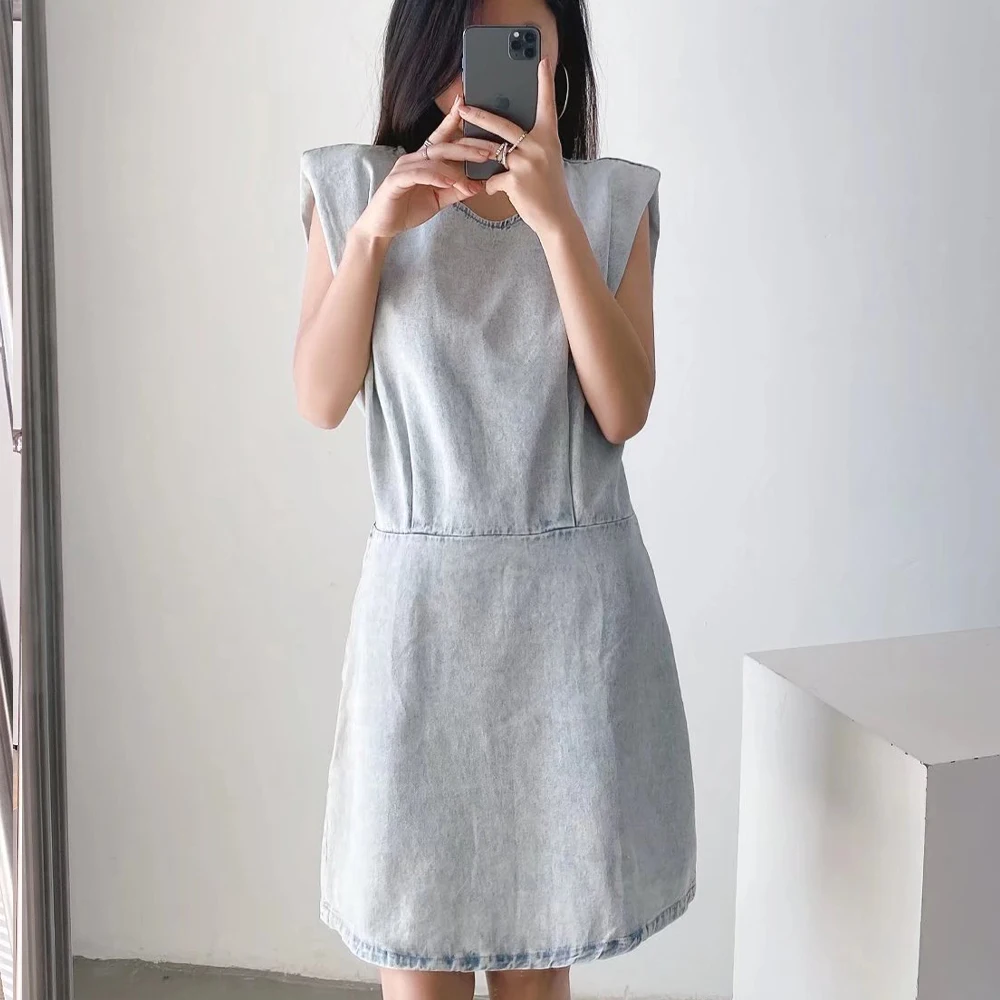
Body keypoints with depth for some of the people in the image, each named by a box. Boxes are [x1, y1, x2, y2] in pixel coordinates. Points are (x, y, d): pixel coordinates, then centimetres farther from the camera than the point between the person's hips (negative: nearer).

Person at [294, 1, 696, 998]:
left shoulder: (613, 201, 0)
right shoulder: (356, 188, 1)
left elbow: (622, 413, -10)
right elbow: (321, 401, -4)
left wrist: (556, 219, -19)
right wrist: (373, 233, -16)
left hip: (576, 601, 1)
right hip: (424, 596, 0)